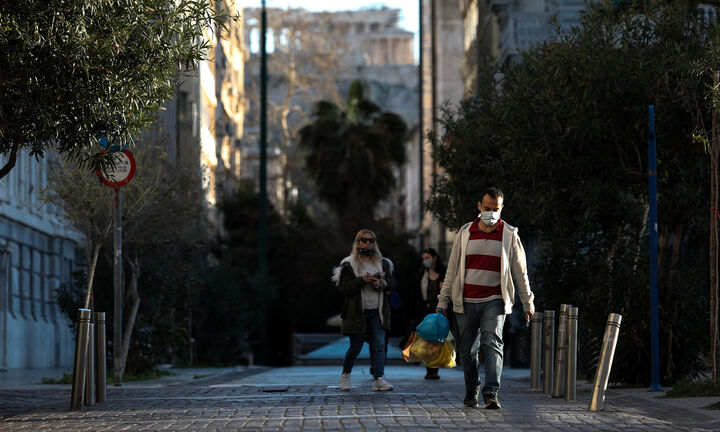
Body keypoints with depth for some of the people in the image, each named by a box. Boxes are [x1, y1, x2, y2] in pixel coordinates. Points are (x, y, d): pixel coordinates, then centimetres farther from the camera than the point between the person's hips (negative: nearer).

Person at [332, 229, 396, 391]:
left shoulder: (383, 263, 12)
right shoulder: (349, 265, -2)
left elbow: (393, 283, 12)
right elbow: (344, 288, -10)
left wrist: (382, 283, -10)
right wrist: (362, 280, -22)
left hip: (377, 312, 3)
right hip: (357, 312, -3)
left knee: (379, 346, -9)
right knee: (355, 347, 4)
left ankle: (379, 379, -12)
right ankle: (345, 375, 26)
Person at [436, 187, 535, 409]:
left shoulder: (509, 235, 3)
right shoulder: (465, 233, 7)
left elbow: (520, 271, 8)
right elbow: (452, 268, 10)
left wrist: (528, 302, 9)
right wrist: (443, 301, 8)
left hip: (494, 301, -2)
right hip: (466, 301, 2)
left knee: (492, 343, -16)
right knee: (468, 349, 7)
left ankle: (491, 393, -20)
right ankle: (471, 390, 24)